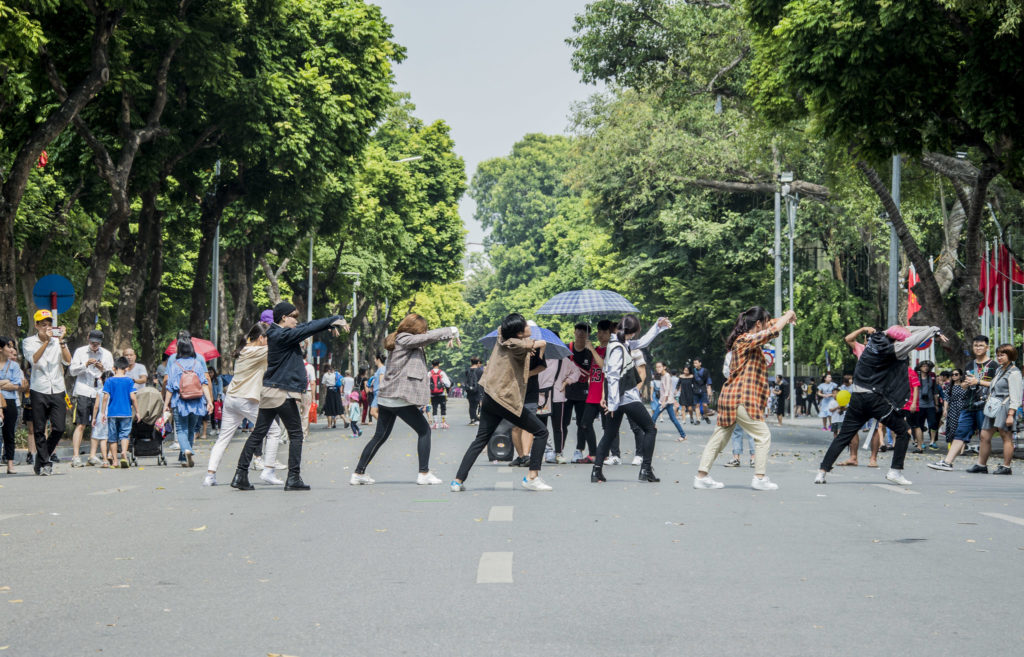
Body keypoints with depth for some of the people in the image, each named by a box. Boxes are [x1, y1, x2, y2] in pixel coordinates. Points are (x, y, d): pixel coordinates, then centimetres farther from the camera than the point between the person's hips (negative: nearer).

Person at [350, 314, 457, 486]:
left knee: (380, 436, 14)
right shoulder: (404, 339, -10)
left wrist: (448, 336, 9)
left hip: (385, 398, 9)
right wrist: (452, 331, 0)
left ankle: (358, 473, 14)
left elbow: (428, 338, 22)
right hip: (400, 399, -9)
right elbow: (429, 337, -14)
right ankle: (424, 474, 3)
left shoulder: (402, 341, 16)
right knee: (424, 430, 4)